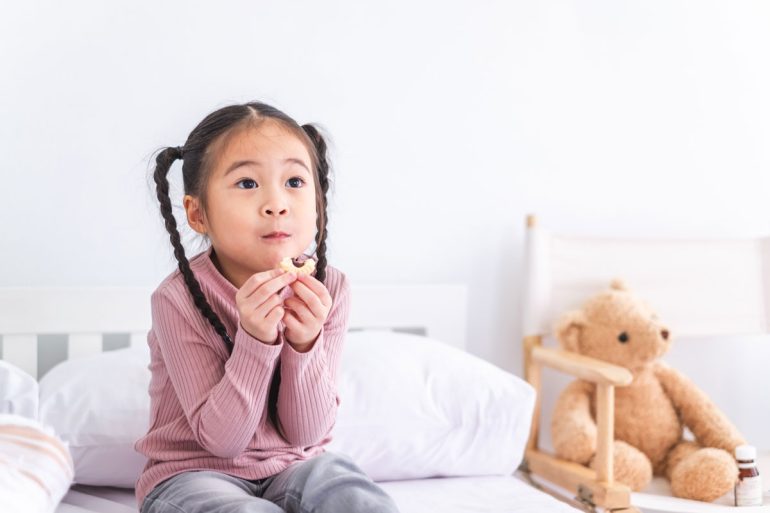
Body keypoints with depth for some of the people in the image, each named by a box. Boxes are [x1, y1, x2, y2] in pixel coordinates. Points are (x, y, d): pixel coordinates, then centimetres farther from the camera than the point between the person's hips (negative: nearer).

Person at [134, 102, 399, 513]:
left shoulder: (326, 289, -10)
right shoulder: (180, 299, -19)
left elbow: (305, 433, -8)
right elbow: (221, 438, -18)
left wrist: (304, 344, -26)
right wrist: (255, 341, -32)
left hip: (292, 464, 3)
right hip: (194, 471, -3)